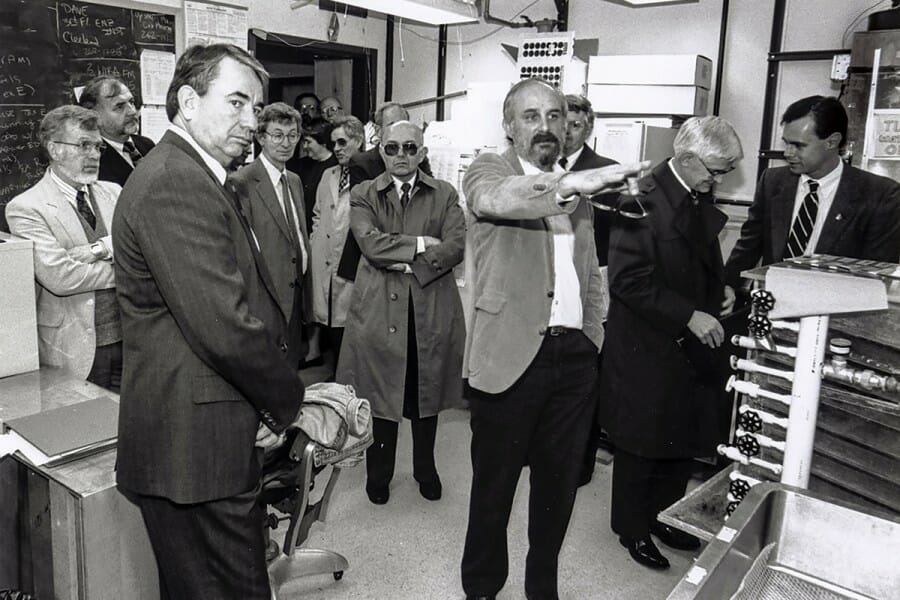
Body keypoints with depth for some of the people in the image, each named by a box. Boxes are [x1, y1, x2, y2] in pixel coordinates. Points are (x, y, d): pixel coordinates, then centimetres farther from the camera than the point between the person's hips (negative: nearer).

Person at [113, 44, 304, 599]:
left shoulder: (201, 179, 15)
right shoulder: (172, 185, -20)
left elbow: (249, 299, 14)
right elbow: (226, 328, -26)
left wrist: (277, 398, 5)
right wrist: (287, 403, -10)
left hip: (202, 438, 10)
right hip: (197, 445, -10)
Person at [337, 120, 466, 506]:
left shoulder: (444, 195, 8)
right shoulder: (363, 195, 5)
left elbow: (457, 245, -7)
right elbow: (370, 243, -12)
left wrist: (413, 265, -17)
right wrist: (422, 244, -12)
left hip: (432, 308, 1)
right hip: (379, 308, -1)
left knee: (426, 391, 12)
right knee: (380, 393, 8)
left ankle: (425, 469, 32)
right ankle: (379, 474, 27)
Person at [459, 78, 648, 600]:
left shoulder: (576, 186, 15)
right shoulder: (489, 170, -3)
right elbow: (495, 198, -29)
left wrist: (596, 326, 15)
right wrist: (571, 184, -43)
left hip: (576, 355, 5)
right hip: (512, 355, -5)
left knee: (560, 483, 16)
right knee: (495, 484, 8)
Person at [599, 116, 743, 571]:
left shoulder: (701, 198, 7)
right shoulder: (643, 200, -19)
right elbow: (628, 280, -23)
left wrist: (719, 291, 4)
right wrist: (689, 316, -23)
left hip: (690, 346, 8)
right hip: (647, 347, -7)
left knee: (685, 439, 16)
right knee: (642, 445, 9)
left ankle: (663, 516, 37)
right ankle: (632, 529, 28)